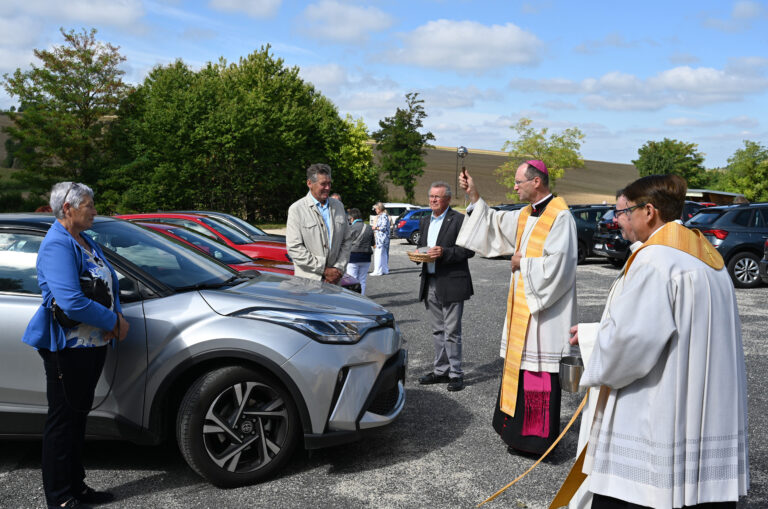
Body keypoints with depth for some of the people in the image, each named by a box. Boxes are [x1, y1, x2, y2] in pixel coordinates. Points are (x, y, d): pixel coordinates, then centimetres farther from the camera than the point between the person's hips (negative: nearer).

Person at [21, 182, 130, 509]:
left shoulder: (85, 241, 13)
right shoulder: (58, 245, -17)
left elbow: (110, 284, 17)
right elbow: (71, 302, -27)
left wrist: (117, 316, -2)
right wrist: (113, 322, -15)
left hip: (92, 344, 9)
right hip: (67, 346, -9)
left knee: (78, 417, 17)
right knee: (63, 420, 1)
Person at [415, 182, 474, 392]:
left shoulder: (459, 220, -7)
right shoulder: (425, 221, 16)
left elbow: (469, 249, -12)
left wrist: (444, 252, -22)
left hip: (451, 284, -7)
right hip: (430, 284, 7)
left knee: (452, 331, -3)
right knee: (437, 331, 14)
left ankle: (456, 374, 6)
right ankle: (441, 370, 23)